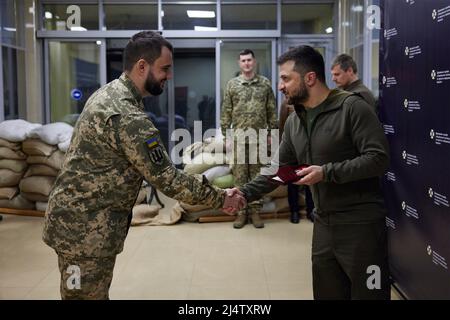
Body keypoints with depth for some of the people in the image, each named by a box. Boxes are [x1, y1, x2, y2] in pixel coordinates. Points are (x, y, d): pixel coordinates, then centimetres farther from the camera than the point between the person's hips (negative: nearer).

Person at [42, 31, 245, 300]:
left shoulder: (108, 93, 7)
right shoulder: (129, 118, -25)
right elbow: (167, 179, -20)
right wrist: (220, 199, -11)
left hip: (73, 217, 10)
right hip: (86, 229, -10)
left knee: (94, 293, 21)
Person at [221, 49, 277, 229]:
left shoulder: (265, 84, 6)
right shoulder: (232, 84, 5)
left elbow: (271, 111, 7)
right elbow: (226, 112, 5)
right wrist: (225, 134, 1)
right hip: (239, 136, 0)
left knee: (258, 174, 4)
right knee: (239, 175, 2)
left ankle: (256, 211, 12)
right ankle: (241, 211, 11)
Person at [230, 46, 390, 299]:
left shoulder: (352, 107, -14)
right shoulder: (294, 121, 9)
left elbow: (379, 158, -20)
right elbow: (280, 168, 12)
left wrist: (327, 172, -24)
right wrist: (246, 193, -1)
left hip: (361, 223, -7)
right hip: (323, 223, 7)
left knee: (366, 294, 4)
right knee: (326, 294, 18)